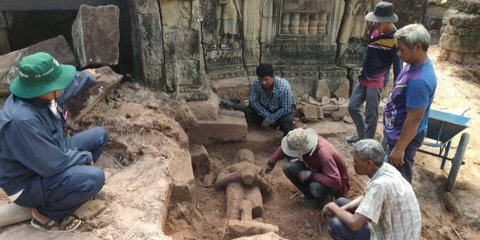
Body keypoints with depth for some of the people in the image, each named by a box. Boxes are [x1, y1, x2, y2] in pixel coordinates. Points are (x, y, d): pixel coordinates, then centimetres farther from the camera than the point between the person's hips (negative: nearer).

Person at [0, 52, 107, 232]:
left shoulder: (37, 94, -12)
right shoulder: (22, 120, -38)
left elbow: (67, 87, 14)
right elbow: (53, 164, -31)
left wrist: (87, 76, 30)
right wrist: (85, 156, -15)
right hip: (27, 184, -9)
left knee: (99, 135, 6)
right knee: (94, 178, -30)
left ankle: (69, 180, 13)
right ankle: (46, 214, -4)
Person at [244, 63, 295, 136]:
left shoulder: (284, 86, -34)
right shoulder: (256, 83, -25)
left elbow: (286, 109, -29)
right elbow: (252, 100, -15)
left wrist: (269, 120, -26)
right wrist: (267, 115, -24)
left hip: (282, 110, -4)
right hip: (264, 108, 4)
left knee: (286, 120, -35)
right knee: (247, 111, -19)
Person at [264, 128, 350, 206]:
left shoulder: (324, 154, -39)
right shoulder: (300, 143, -19)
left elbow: (335, 182, -41)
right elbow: (285, 147, 2)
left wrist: (310, 175, -37)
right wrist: (271, 163, 2)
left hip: (337, 185, -6)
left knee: (315, 187, -39)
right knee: (288, 168, -13)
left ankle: (326, 196, -4)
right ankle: (309, 193, 3)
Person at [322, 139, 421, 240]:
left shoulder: (380, 185, -33)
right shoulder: (385, 168, -5)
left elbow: (354, 223, -34)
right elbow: (366, 197, 11)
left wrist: (333, 207, -15)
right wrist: (340, 209, -3)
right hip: (391, 225, 9)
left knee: (335, 225, -17)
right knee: (340, 202, 10)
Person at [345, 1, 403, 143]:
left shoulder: (395, 39, -18)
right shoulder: (376, 30, 2)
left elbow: (397, 66, -15)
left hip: (376, 81, -8)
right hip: (364, 77, 8)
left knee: (370, 114, 1)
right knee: (353, 106, 14)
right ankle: (362, 135, 32)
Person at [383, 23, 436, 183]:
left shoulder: (419, 80, -31)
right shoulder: (415, 65, 0)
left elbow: (414, 119, -27)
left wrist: (399, 148, -20)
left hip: (405, 137, -9)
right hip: (396, 132, 9)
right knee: (392, 172, 26)